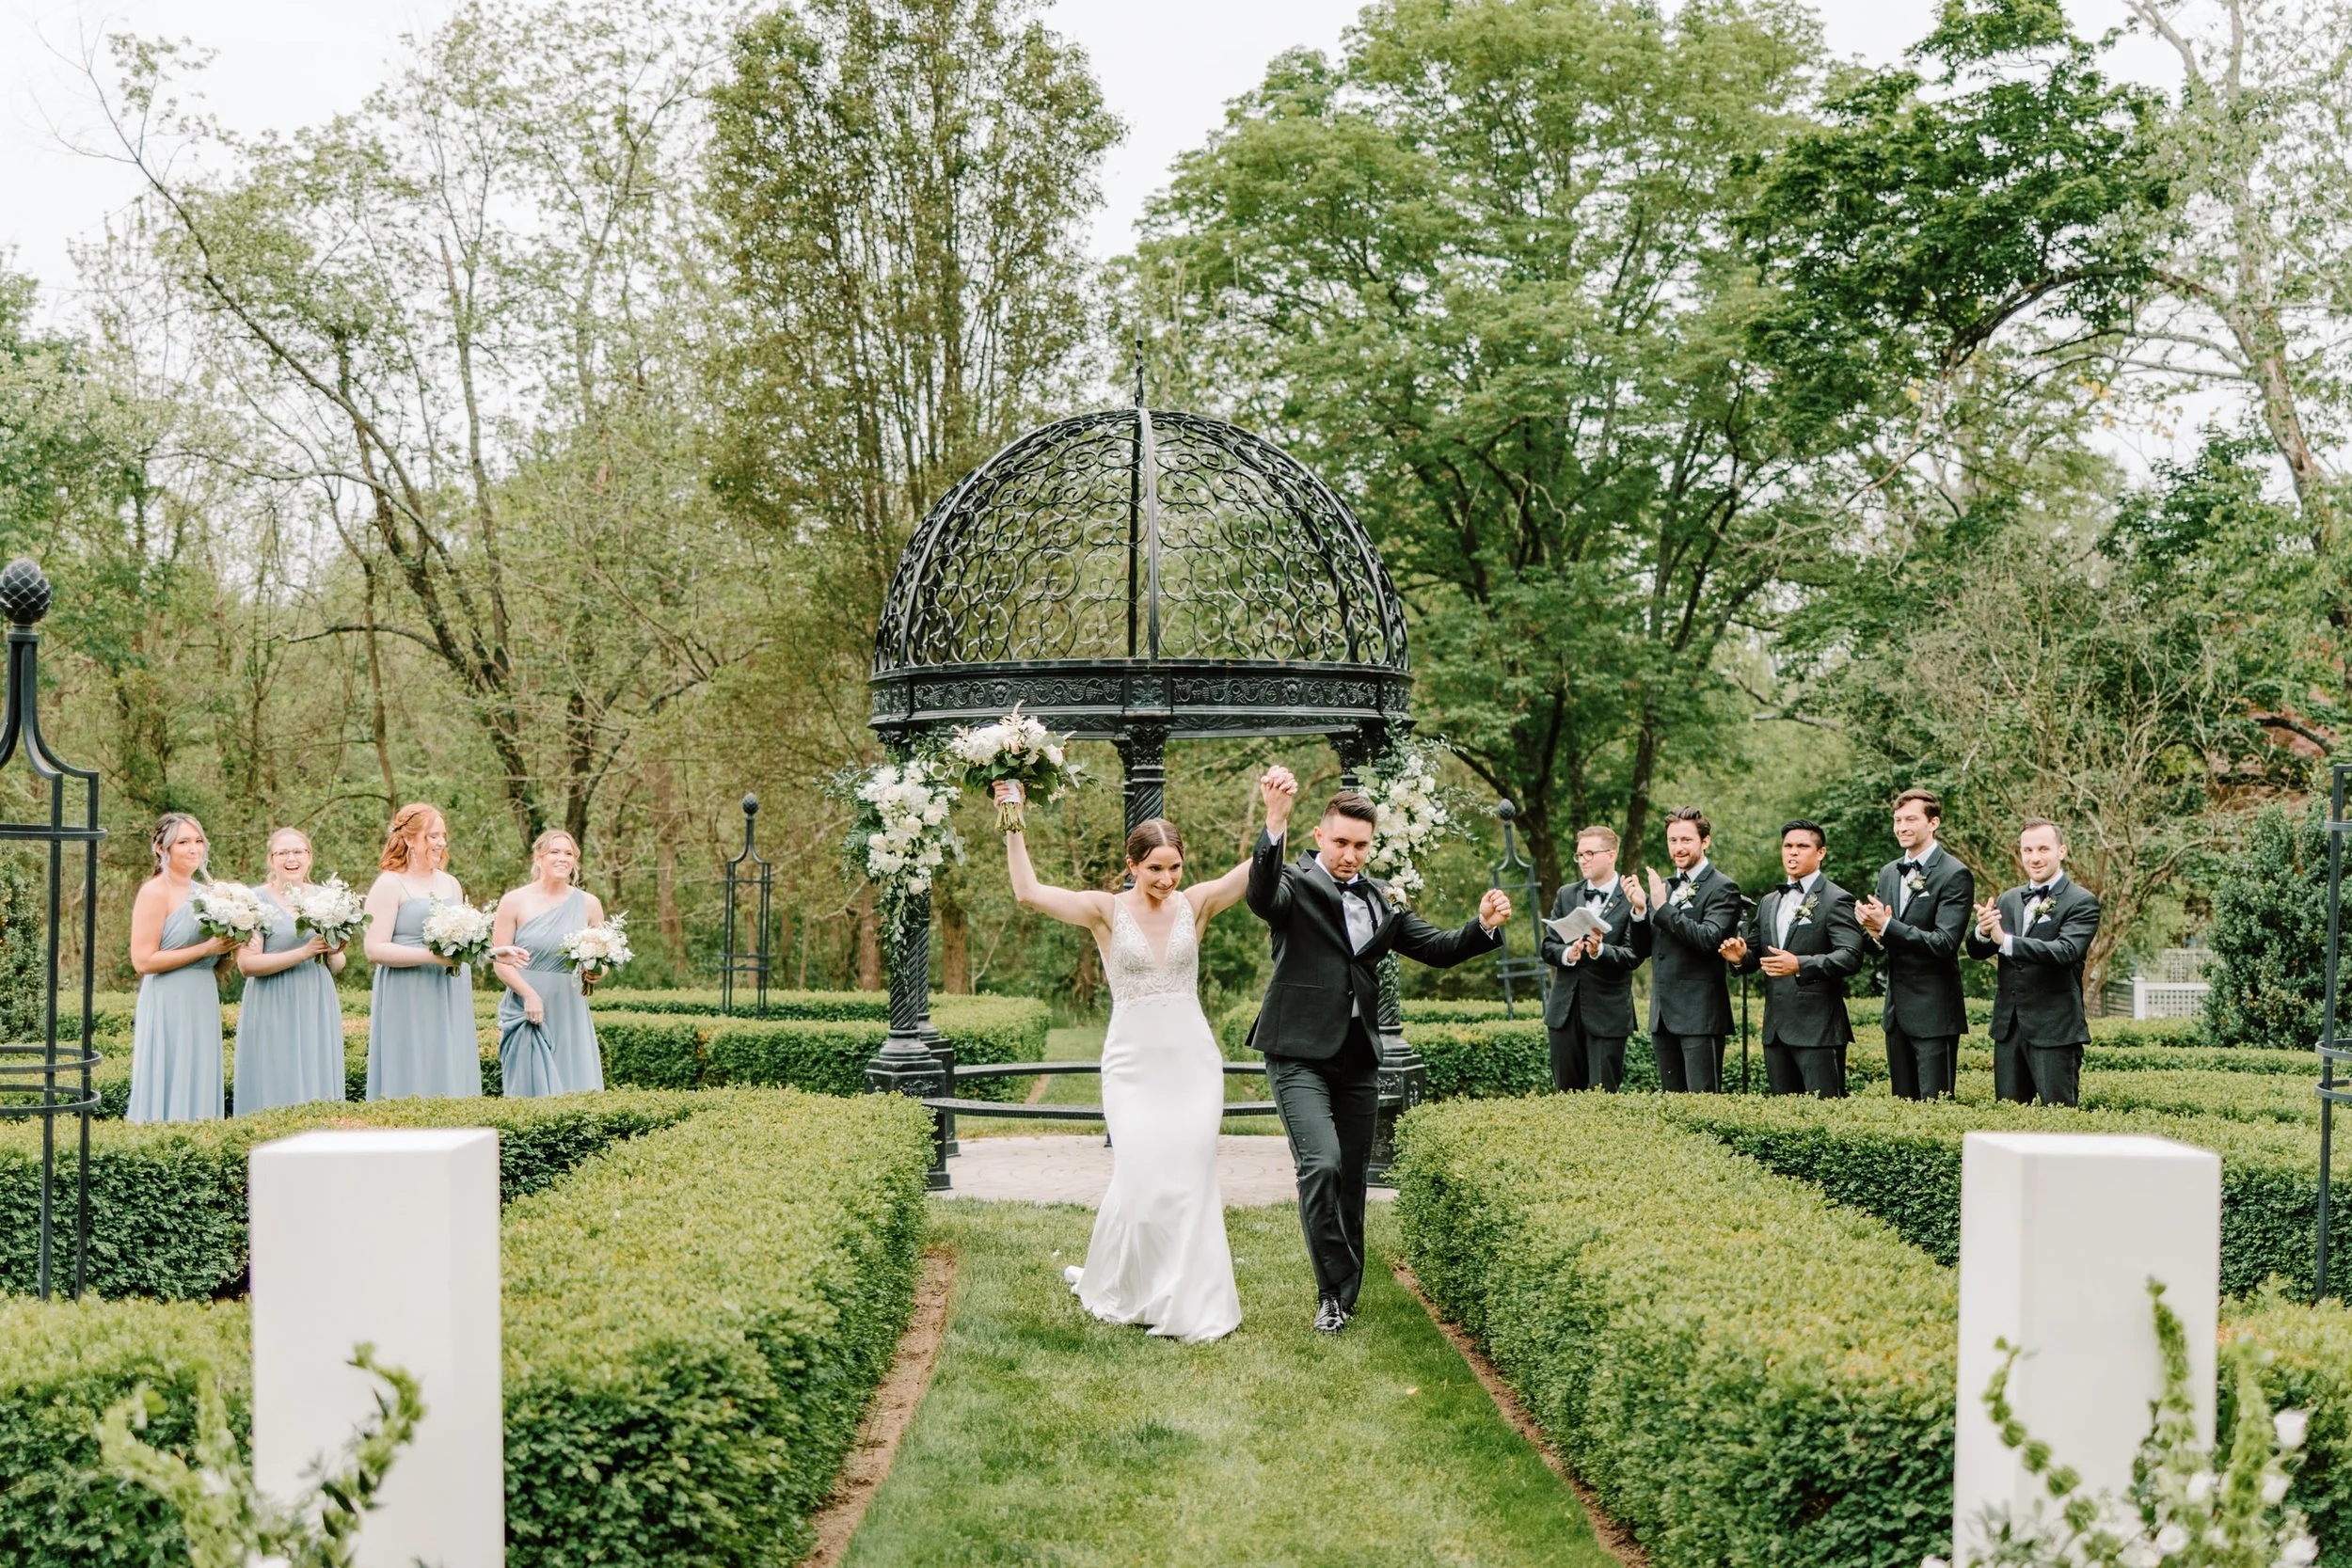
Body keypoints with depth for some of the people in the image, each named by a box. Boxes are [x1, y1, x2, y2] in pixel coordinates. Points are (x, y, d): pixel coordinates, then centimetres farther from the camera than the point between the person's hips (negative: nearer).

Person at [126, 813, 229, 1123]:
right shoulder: (155, 892, -9)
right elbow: (143, 961, -16)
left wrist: (227, 946, 4)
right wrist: (206, 949, -16)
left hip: (202, 1004, 8)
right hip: (168, 1005, -8)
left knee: (197, 1086, 9)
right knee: (168, 1090, -5)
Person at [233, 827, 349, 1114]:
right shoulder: (257, 899, -4)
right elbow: (246, 964, -13)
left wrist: (333, 953, -5)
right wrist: (304, 953, -18)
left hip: (319, 1010, 5)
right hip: (274, 1012, -5)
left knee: (319, 1093, 4)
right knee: (278, 1095, -5)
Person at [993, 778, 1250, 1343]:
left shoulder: (1195, 904, 2)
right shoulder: (1106, 910, -3)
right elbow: (1028, 893, -13)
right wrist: (1014, 827, -16)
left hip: (1192, 1061, 2)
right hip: (1134, 1063, -2)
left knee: (1190, 1179, -1)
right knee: (1140, 1177, -7)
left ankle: (1188, 1303, 9)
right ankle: (1112, 1289, 17)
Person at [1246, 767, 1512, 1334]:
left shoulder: (1380, 901, 14)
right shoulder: (1296, 883, -5)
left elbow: (1438, 948, 15)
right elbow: (1261, 896, -28)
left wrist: (1483, 926, -6)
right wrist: (1274, 822, -43)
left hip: (1357, 1059, 6)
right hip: (1301, 1053, -6)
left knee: (1352, 1181, 11)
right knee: (1321, 1165, -21)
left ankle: (1342, 1297, 24)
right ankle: (1334, 1291, -6)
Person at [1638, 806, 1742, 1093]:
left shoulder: (1722, 888, -5)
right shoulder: (1664, 888, 16)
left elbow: (1709, 940, -19)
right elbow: (1645, 948, 13)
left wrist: (1663, 907, -19)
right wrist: (1639, 911, -5)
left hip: (1700, 1015, -7)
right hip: (1663, 1015, 7)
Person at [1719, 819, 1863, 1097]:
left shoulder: (1837, 900, -4)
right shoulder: (1768, 903, 18)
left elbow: (1851, 956, -16)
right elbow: (1756, 954, 22)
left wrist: (1800, 965, -29)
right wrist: (1741, 957, -2)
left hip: (1818, 1029, -7)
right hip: (1776, 1030, 7)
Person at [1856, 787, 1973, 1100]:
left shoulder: (1955, 875, -11)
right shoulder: (1888, 873, 12)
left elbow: (1945, 943, -19)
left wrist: (1887, 926, -22)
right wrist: (1876, 933, -8)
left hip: (1933, 1011, -7)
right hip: (1896, 1009, 7)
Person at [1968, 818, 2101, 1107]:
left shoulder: (2081, 902, -6)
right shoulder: (2008, 900, 12)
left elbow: (2067, 952, -22)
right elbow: (1976, 951, 8)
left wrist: (2006, 941, -30)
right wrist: (1983, 932, -16)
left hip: (2055, 1028, -6)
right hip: (2008, 1026, 6)